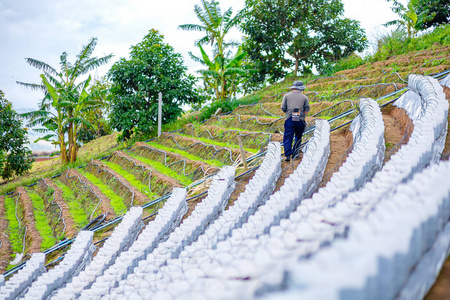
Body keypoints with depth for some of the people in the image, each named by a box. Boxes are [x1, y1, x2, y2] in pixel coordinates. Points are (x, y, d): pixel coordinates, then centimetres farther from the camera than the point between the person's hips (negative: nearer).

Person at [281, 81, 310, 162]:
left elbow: (283, 108, 4)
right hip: (300, 120, 0)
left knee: (287, 138, -3)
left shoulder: (287, 96, 12)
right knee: (298, 138, 16)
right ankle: (294, 154, 14)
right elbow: (307, 110, 4)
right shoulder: (304, 97, 11)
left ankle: (288, 155, -17)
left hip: (289, 119, 0)